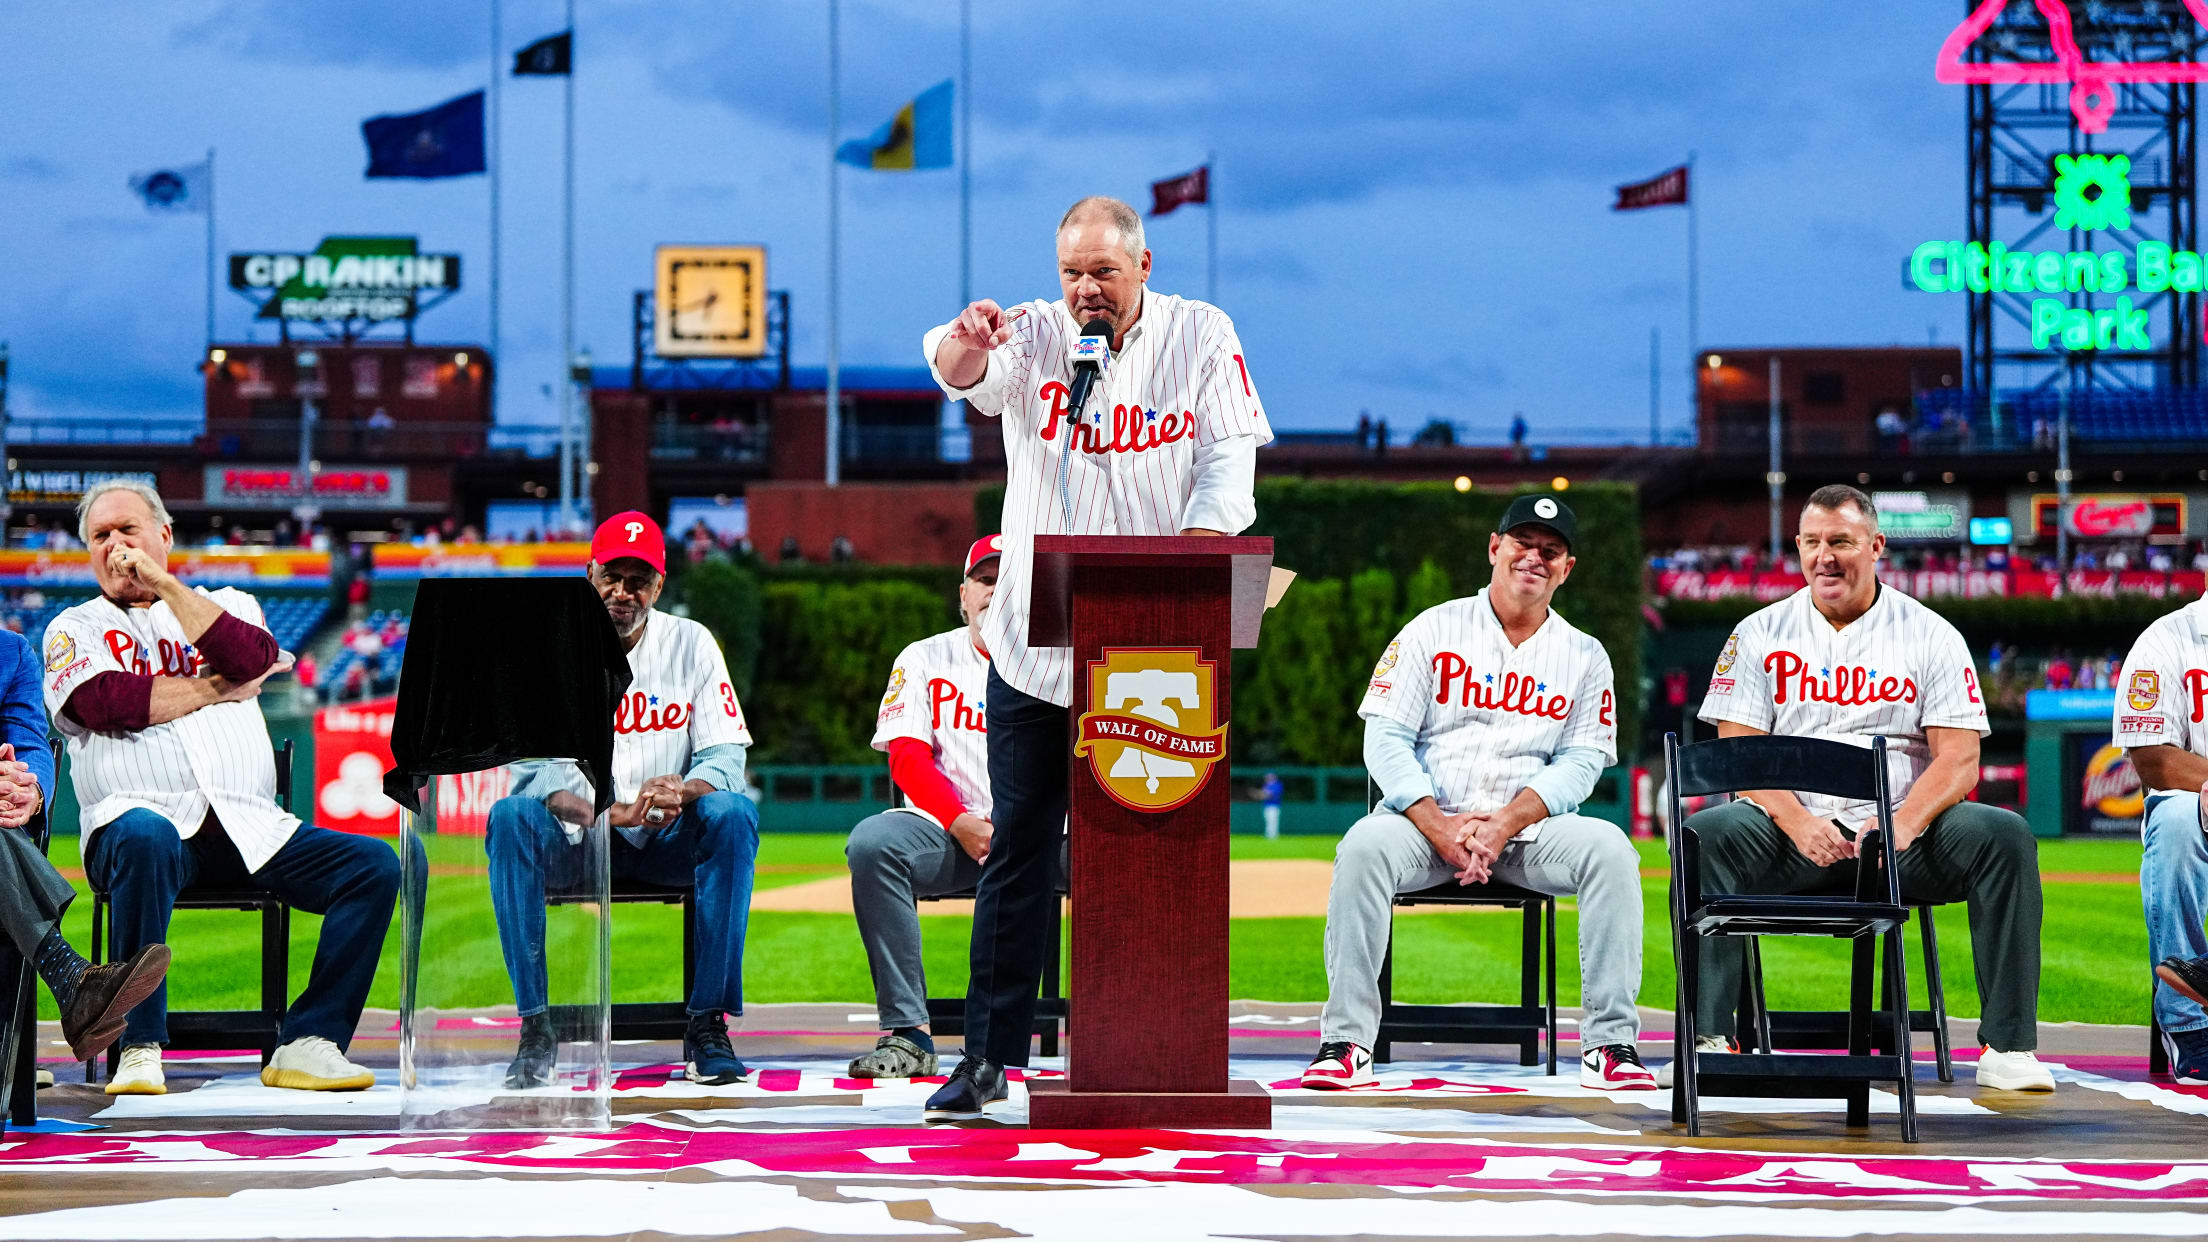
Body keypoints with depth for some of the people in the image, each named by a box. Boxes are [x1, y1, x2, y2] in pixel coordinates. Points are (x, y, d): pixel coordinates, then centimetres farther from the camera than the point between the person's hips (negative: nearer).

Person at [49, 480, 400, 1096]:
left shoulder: (228, 605, 23)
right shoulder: (76, 628, 17)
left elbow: (253, 658, -2)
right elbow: (111, 703, -5)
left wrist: (162, 584, 0)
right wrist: (225, 687, 3)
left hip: (249, 827, 3)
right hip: (141, 813, -3)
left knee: (374, 863, -18)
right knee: (145, 838, -40)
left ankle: (308, 1044, -21)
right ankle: (140, 1049, -33)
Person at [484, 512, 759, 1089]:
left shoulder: (690, 643, 0)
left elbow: (726, 756, -5)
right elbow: (535, 767, -14)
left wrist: (679, 789, -30)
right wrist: (616, 814, -32)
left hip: (667, 840, 1)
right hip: (576, 840, -1)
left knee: (734, 814, -29)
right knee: (510, 817, -31)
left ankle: (708, 1022, -27)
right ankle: (536, 1027, -29)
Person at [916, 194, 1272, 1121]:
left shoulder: (1201, 338, 3)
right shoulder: (1034, 337, 2)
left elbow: (1229, 456, -3)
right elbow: (963, 375, -18)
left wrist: (1197, 544, -21)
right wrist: (965, 342, -43)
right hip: (1035, 640, 1)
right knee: (1018, 844, 2)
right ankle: (990, 1052, 7)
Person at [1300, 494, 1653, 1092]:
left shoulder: (1585, 656, 11)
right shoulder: (1433, 630, 6)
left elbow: (1580, 763, 1)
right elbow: (1385, 737, -2)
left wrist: (1506, 824, -17)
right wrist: (1439, 827, -17)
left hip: (1532, 826, 1)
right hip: (1427, 818, -1)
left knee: (1609, 848, -28)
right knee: (1366, 844, -33)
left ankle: (1610, 1042, -24)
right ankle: (1345, 1041, -29)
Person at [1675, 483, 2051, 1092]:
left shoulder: (1929, 634, 7)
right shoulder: (1761, 634, 9)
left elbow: (1959, 759, -1)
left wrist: (1904, 823, -21)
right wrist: (1797, 822, -19)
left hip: (1902, 835, 0)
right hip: (1795, 833, 0)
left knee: (2004, 835, -26)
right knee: (1707, 833, -30)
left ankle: (2007, 1045, -22)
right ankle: (1708, 1037, -28)